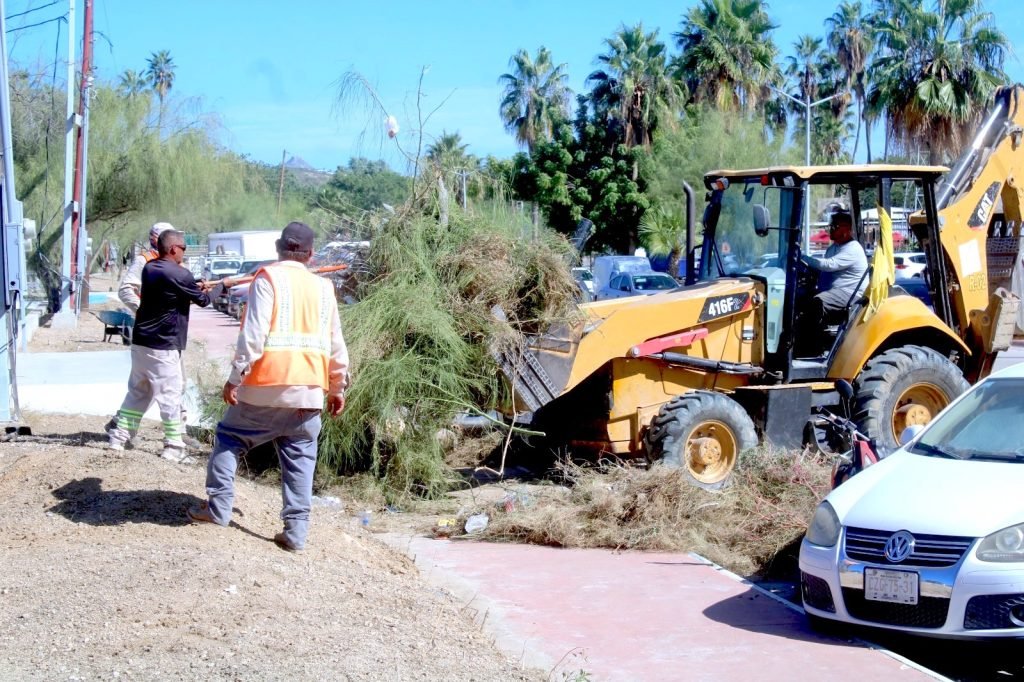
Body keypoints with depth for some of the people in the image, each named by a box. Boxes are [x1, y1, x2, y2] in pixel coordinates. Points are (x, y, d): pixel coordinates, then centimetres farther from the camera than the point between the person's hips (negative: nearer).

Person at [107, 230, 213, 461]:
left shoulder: (149, 269, 7)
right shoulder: (179, 275, -15)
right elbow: (202, 300, -2)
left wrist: (196, 286, 14)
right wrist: (208, 291, 19)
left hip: (140, 342, 8)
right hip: (163, 347, -8)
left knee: (138, 391, 17)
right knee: (171, 395, -1)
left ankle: (118, 437, 18)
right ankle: (174, 447, 2)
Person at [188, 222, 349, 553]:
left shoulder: (268, 279, -4)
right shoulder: (324, 288, 11)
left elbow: (253, 333, -13)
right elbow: (336, 344, 14)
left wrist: (236, 376, -11)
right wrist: (338, 387, 22)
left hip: (267, 386, -4)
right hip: (309, 390, 4)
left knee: (229, 439, 14)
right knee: (300, 457, 7)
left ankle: (218, 508, 12)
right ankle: (296, 531, 3)